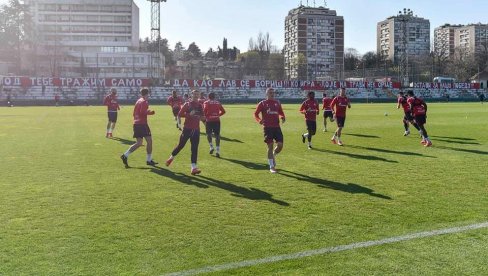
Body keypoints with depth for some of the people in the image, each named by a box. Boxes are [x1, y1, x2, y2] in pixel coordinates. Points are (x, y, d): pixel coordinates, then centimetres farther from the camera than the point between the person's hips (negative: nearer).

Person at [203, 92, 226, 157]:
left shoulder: (206, 103, 2)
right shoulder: (218, 103, 12)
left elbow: (205, 110, -14)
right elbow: (223, 111, 10)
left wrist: (205, 116, 4)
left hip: (209, 120, -2)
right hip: (217, 120, 2)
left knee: (209, 134, 17)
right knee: (217, 135, 3)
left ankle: (211, 146, 3)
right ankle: (217, 151, -1)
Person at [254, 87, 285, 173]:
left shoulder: (277, 103, 13)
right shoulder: (262, 103, 2)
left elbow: (281, 113, 21)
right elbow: (255, 114, 2)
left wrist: (282, 117, -2)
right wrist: (259, 120, -17)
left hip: (277, 127, 4)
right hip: (268, 127, -4)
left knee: (280, 145, -5)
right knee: (270, 146, -3)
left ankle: (273, 156, 28)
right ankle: (271, 167, 8)